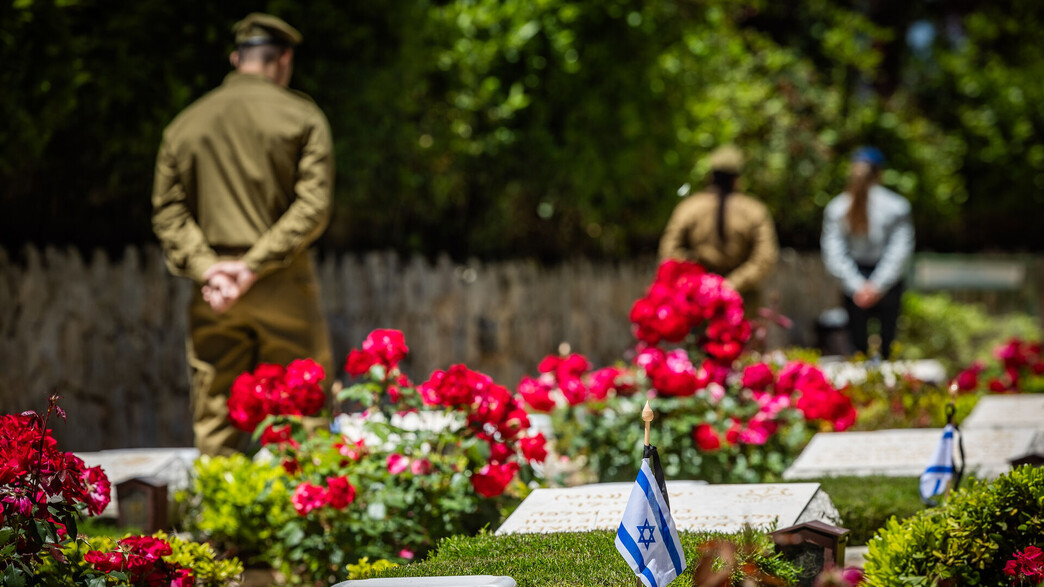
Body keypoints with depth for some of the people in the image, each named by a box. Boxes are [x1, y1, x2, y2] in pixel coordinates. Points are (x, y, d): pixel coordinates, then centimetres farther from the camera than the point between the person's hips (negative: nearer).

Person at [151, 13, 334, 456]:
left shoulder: (186, 124, 11)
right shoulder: (302, 117, 1)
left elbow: (167, 211, 4)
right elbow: (312, 206, -9)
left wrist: (205, 267, -5)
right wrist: (254, 266, -11)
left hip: (213, 296, 3)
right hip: (283, 287, -3)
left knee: (214, 425, 5)